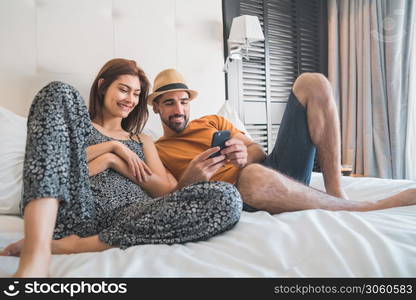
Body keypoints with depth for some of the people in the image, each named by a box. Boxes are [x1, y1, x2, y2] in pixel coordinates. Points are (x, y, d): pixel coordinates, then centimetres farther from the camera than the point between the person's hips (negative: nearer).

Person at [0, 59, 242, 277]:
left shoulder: (143, 141, 31)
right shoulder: (77, 124, 27)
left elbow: (166, 192, 14)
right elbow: (54, 161, 6)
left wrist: (114, 161, 2)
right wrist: (112, 146, 2)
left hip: (130, 215, 2)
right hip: (75, 207, -1)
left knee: (227, 198, -22)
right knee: (61, 93, -12)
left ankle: (74, 245, -24)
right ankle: (37, 252, -32)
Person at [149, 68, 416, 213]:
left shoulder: (213, 121, 26)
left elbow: (257, 150, 15)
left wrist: (245, 156, -9)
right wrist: (190, 177, -20)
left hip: (276, 169, 6)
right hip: (239, 195, -5)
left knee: (312, 83, -3)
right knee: (254, 175, -46)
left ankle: (336, 194, -15)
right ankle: (368, 208, -24)